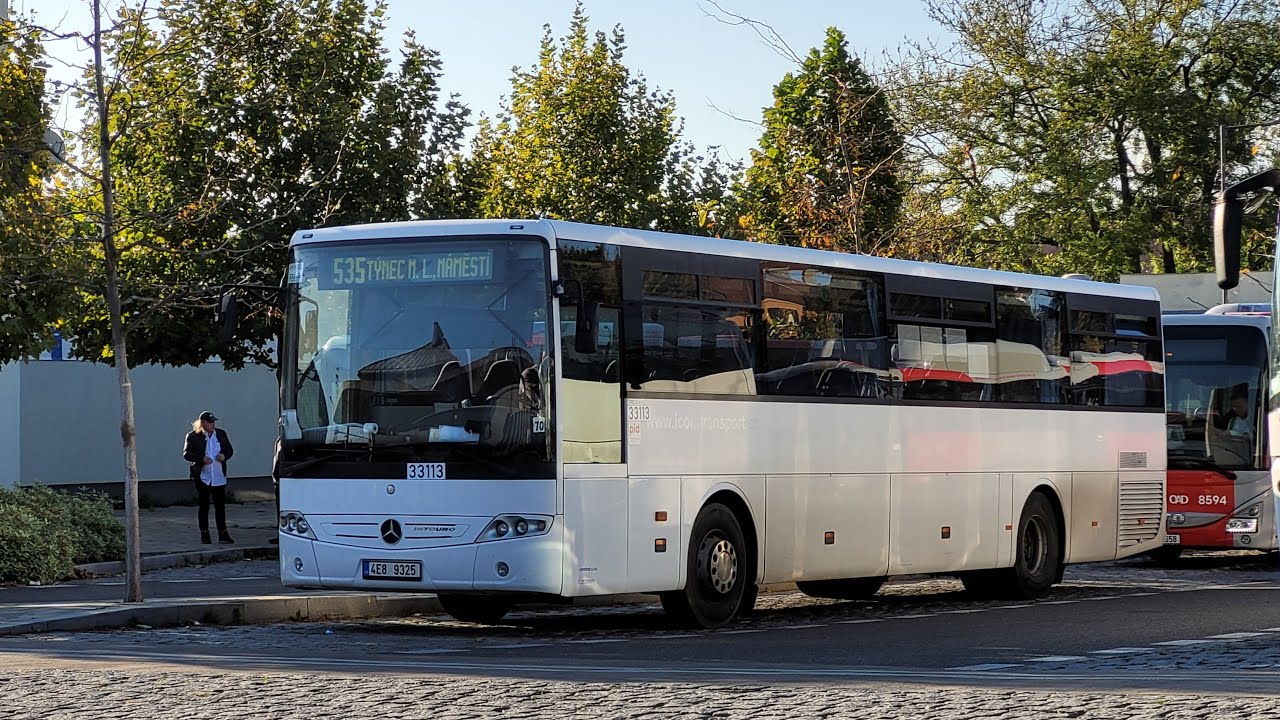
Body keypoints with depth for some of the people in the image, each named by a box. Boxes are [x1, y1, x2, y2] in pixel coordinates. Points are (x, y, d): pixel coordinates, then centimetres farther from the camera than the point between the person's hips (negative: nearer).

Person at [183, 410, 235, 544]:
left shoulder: (221, 434, 7)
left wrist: (224, 456, -9)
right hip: (202, 477, -3)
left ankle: (223, 534, 1)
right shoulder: (193, 436, -5)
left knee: (220, 506, 0)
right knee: (204, 507, 6)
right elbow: (186, 454, -7)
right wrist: (201, 459, -20)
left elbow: (230, 450, 14)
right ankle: (204, 534, 14)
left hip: (219, 477, 3)